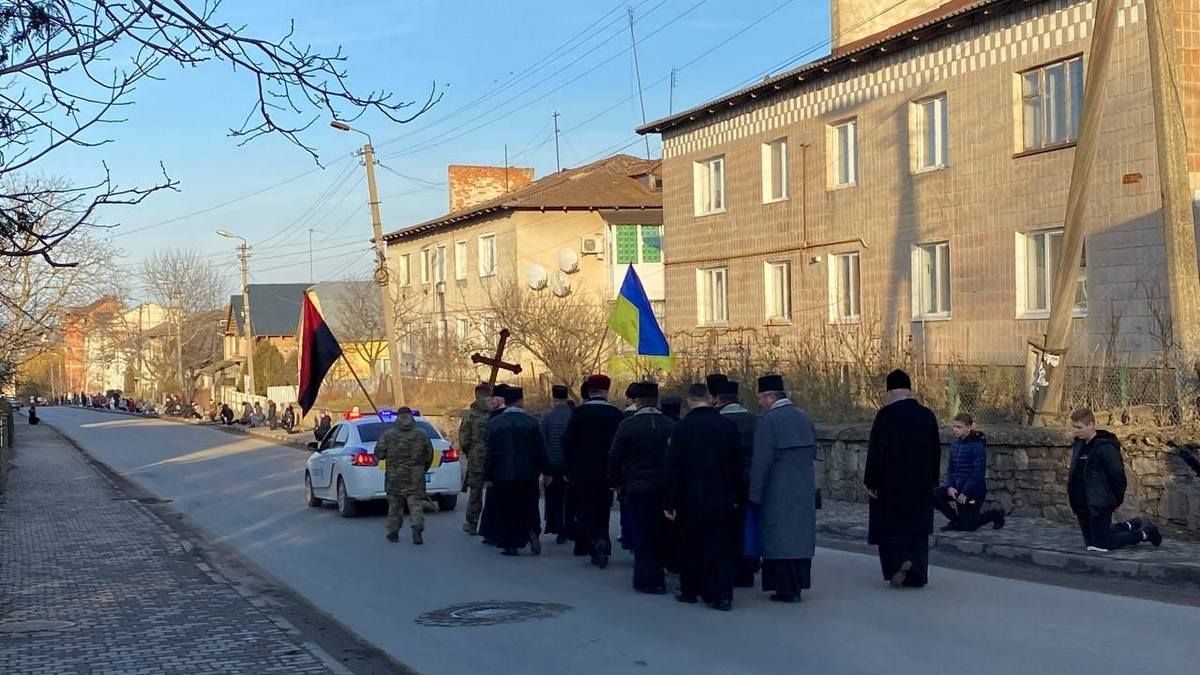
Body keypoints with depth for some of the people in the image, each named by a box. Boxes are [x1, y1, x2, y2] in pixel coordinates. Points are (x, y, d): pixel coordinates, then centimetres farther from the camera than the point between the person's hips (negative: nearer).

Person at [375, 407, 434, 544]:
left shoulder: (388, 435, -3)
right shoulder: (421, 434, 2)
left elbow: (378, 453, -3)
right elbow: (429, 455, 5)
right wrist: (423, 469, 19)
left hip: (394, 477, 0)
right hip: (415, 477, 0)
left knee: (395, 504, 11)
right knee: (416, 502, 0)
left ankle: (393, 532, 18)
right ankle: (417, 529, -16)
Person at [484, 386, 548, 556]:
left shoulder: (494, 423, -5)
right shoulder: (531, 422, -4)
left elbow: (489, 452, -4)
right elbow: (541, 450, -3)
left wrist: (487, 477, 0)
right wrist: (545, 471, 6)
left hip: (502, 475, -1)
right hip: (528, 475, 1)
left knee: (505, 511, 7)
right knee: (528, 508, 14)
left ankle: (509, 545, 5)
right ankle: (532, 532, -7)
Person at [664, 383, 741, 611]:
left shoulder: (682, 428, -10)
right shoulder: (728, 425, -2)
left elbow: (673, 468, -9)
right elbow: (736, 464, 5)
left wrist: (669, 502, -4)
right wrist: (734, 495, 13)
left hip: (691, 499, -2)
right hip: (722, 499, 2)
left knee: (691, 547, 11)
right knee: (721, 547, 5)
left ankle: (690, 591, 21)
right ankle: (722, 596, 1)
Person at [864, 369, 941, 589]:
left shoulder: (886, 415, -13)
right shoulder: (927, 415, 3)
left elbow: (876, 450, -14)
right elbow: (936, 450, 9)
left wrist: (871, 482, -9)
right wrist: (932, 480, 17)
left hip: (891, 482, -4)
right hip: (921, 483, 5)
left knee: (889, 525, 8)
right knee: (917, 526, 11)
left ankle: (898, 561, -12)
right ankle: (917, 575, 11)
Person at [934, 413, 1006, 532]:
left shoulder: (977, 446, -17)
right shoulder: (955, 444, 5)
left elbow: (979, 473, -20)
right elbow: (950, 468, 8)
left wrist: (965, 492, -21)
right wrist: (950, 486, -9)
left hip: (974, 491, -7)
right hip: (956, 487, 7)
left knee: (967, 527, -1)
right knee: (934, 495, -16)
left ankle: (995, 514, 26)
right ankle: (955, 519, 7)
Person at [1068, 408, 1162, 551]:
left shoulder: (1105, 447, -19)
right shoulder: (1079, 444, 7)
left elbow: (1117, 475, -16)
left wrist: (1118, 500, -8)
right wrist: (1074, 499, 14)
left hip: (1100, 505, -9)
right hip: (1082, 505, 9)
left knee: (1101, 545, -5)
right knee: (1090, 543, 15)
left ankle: (1145, 532, 14)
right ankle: (1131, 526, 33)